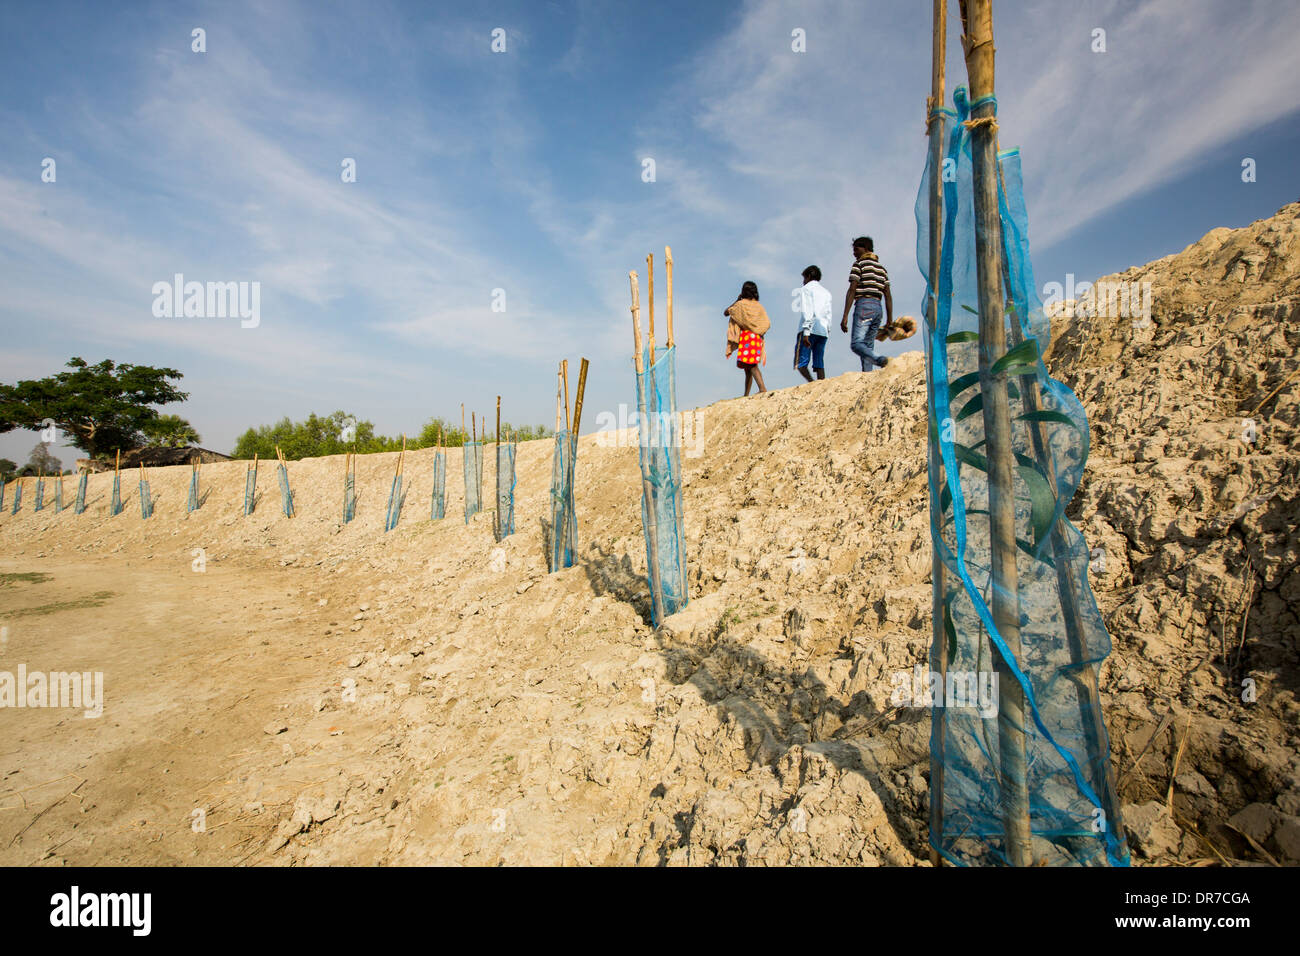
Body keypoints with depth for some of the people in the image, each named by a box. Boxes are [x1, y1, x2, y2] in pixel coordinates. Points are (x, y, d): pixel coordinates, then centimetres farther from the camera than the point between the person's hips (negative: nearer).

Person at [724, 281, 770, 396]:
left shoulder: (741, 304, 2)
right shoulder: (759, 306, 16)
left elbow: (725, 312, 15)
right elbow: (767, 324, 12)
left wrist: (736, 300, 22)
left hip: (746, 336, -6)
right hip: (757, 338, 6)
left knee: (752, 365, -17)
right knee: (748, 367, 10)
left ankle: (762, 388, -35)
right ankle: (746, 395, 13)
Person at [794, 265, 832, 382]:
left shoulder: (806, 288, 5)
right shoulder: (826, 291, 25)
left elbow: (807, 312, -8)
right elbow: (828, 314, 16)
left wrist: (806, 332, -15)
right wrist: (827, 331, 15)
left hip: (810, 330, -6)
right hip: (823, 331, 6)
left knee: (800, 363, -11)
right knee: (819, 364, 3)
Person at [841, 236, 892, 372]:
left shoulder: (859, 264, 2)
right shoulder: (881, 267, 23)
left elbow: (852, 291, -7)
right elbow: (888, 296, 17)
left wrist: (845, 316, -11)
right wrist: (890, 319, 15)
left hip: (863, 306, -7)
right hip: (877, 308, 7)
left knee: (856, 344, -16)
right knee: (868, 347, 8)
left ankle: (880, 360, -39)